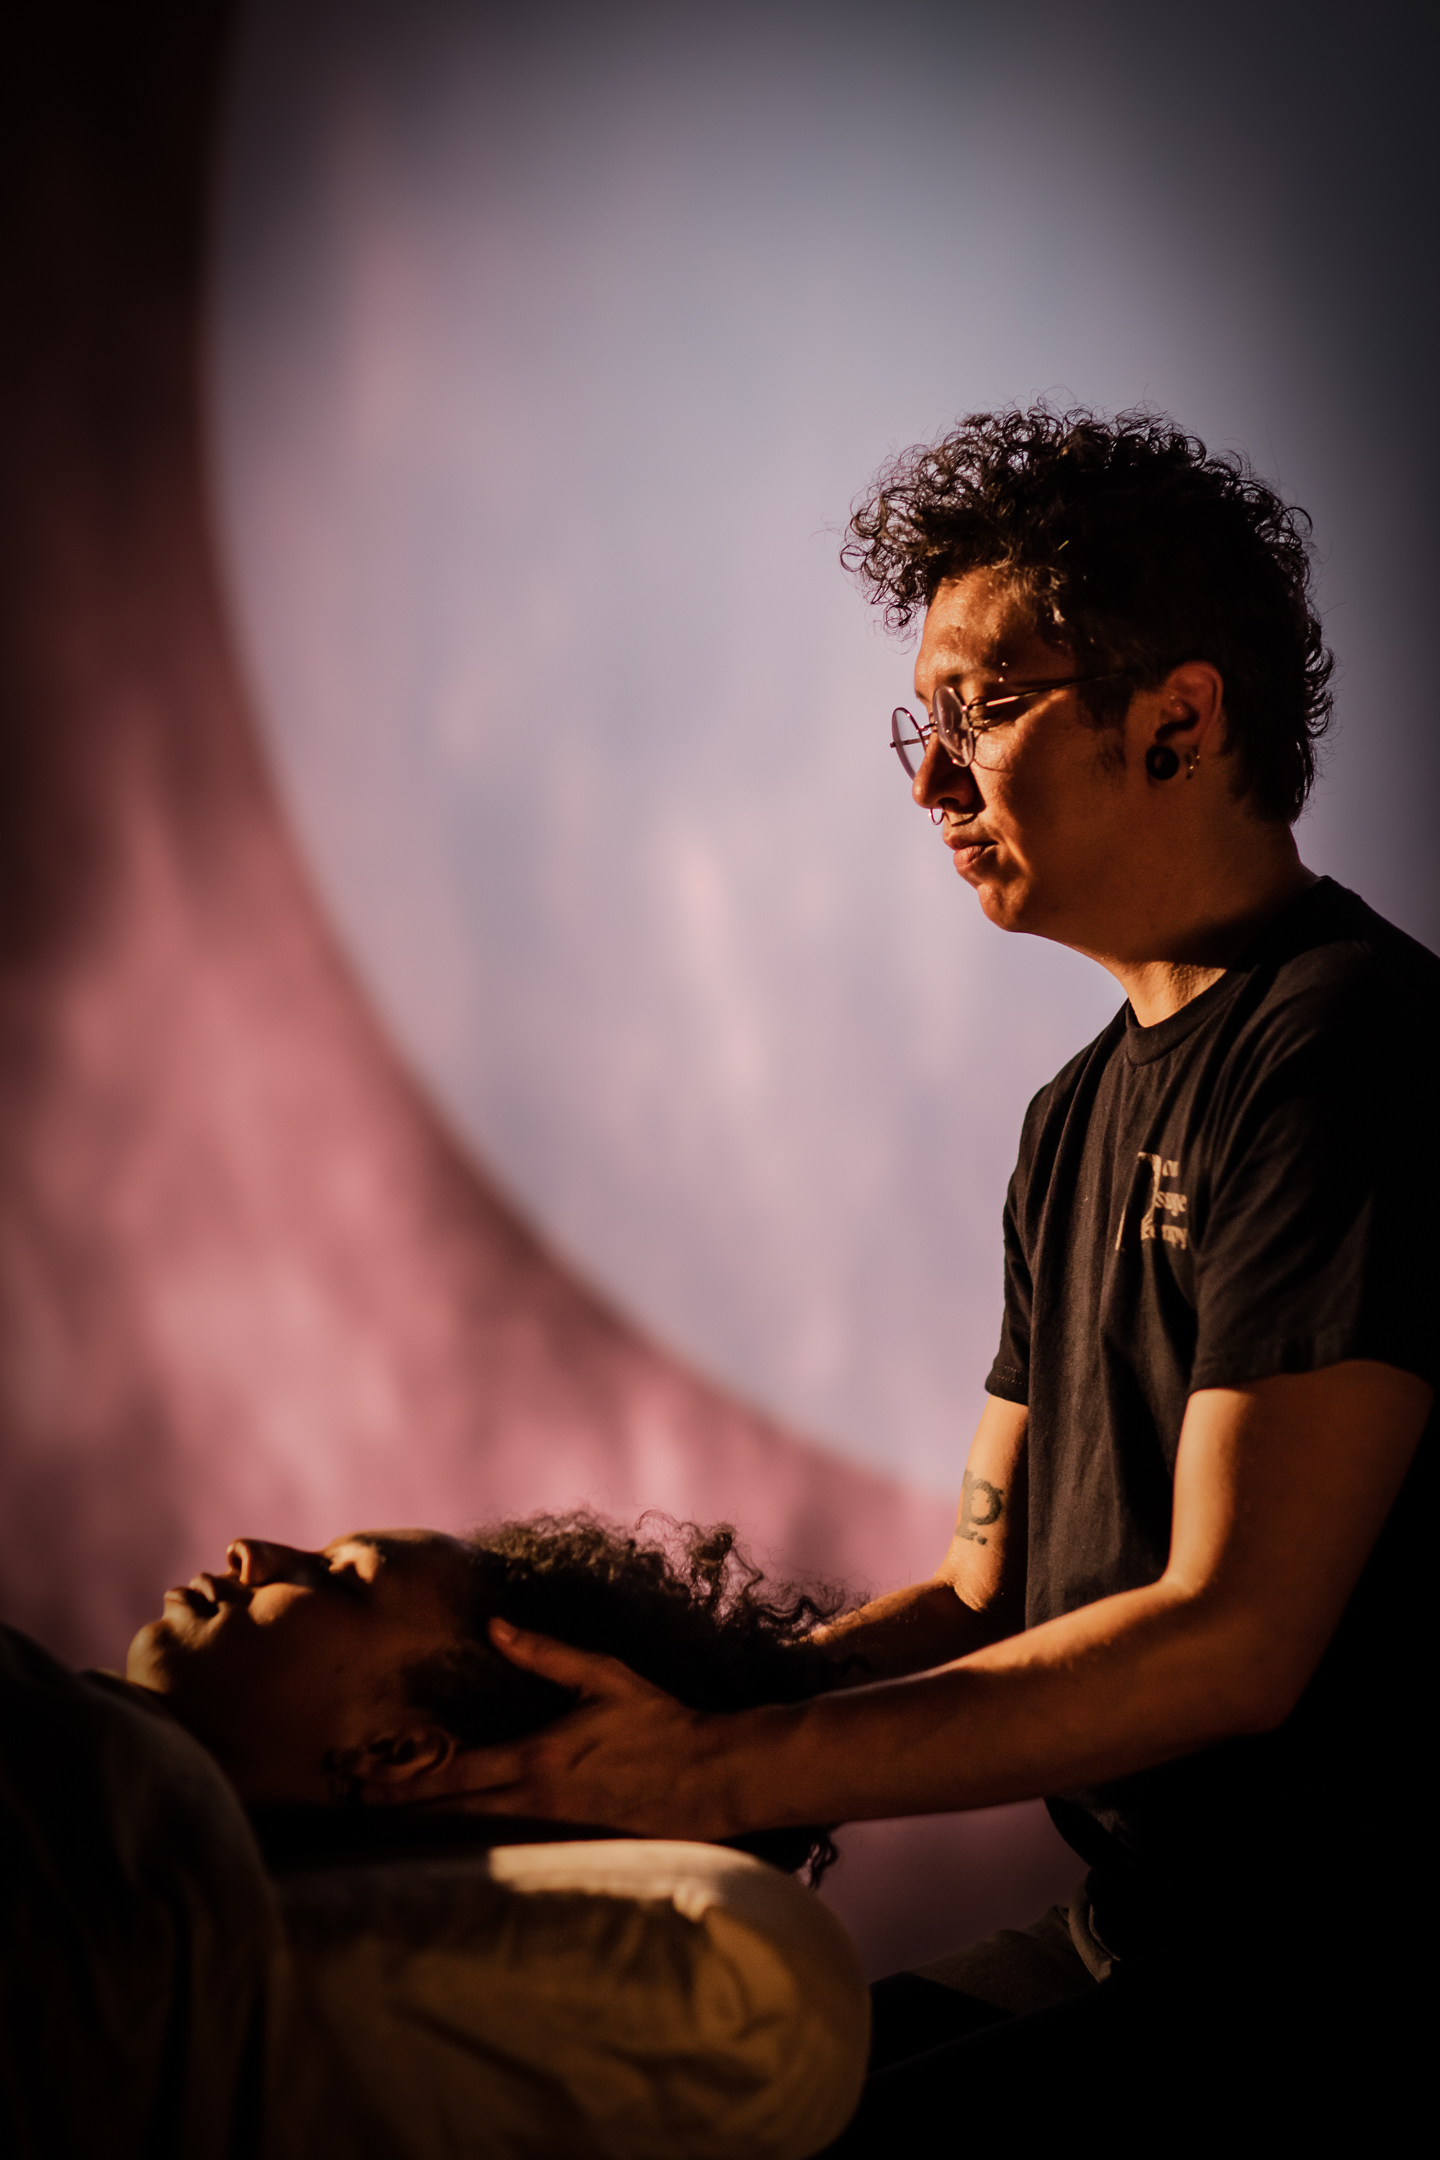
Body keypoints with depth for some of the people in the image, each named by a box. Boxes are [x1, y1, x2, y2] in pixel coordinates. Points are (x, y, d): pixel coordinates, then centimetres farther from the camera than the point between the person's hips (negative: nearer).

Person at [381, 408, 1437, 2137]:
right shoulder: (1084, 1109, 15)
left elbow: (1229, 1637, -21)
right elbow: (987, 1597, 13)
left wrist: (724, 1772, -21)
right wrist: (654, 1706, -2)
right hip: (1127, 1945, 8)